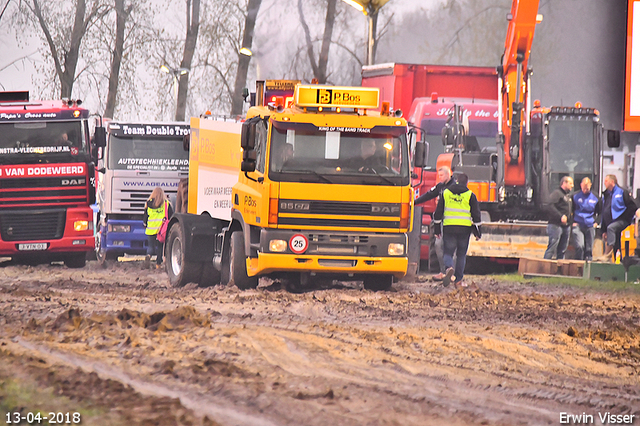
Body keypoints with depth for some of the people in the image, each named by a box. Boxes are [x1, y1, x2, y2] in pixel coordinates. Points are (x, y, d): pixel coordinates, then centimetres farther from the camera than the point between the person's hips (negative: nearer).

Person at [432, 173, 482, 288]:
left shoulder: (445, 193, 7)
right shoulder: (470, 195, 2)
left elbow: (438, 212, 9)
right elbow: (476, 215, 4)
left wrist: (437, 229, 17)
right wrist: (478, 232, 11)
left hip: (449, 227, 0)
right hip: (464, 228, 0)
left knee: (448, 252, 5)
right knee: (461, 255, 10)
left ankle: (449, 267, -28)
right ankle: (458, 281, 10)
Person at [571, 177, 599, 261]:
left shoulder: (595, 197, 7)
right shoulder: (575, 196, 1)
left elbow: (600, 212, 18)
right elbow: (570, 210, 8)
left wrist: (596, 222, 5)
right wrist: (573, 222, -3)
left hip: (590, 226, 2)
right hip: (578, 226, -2)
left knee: (589, 249, 3)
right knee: (579, 246, -19)